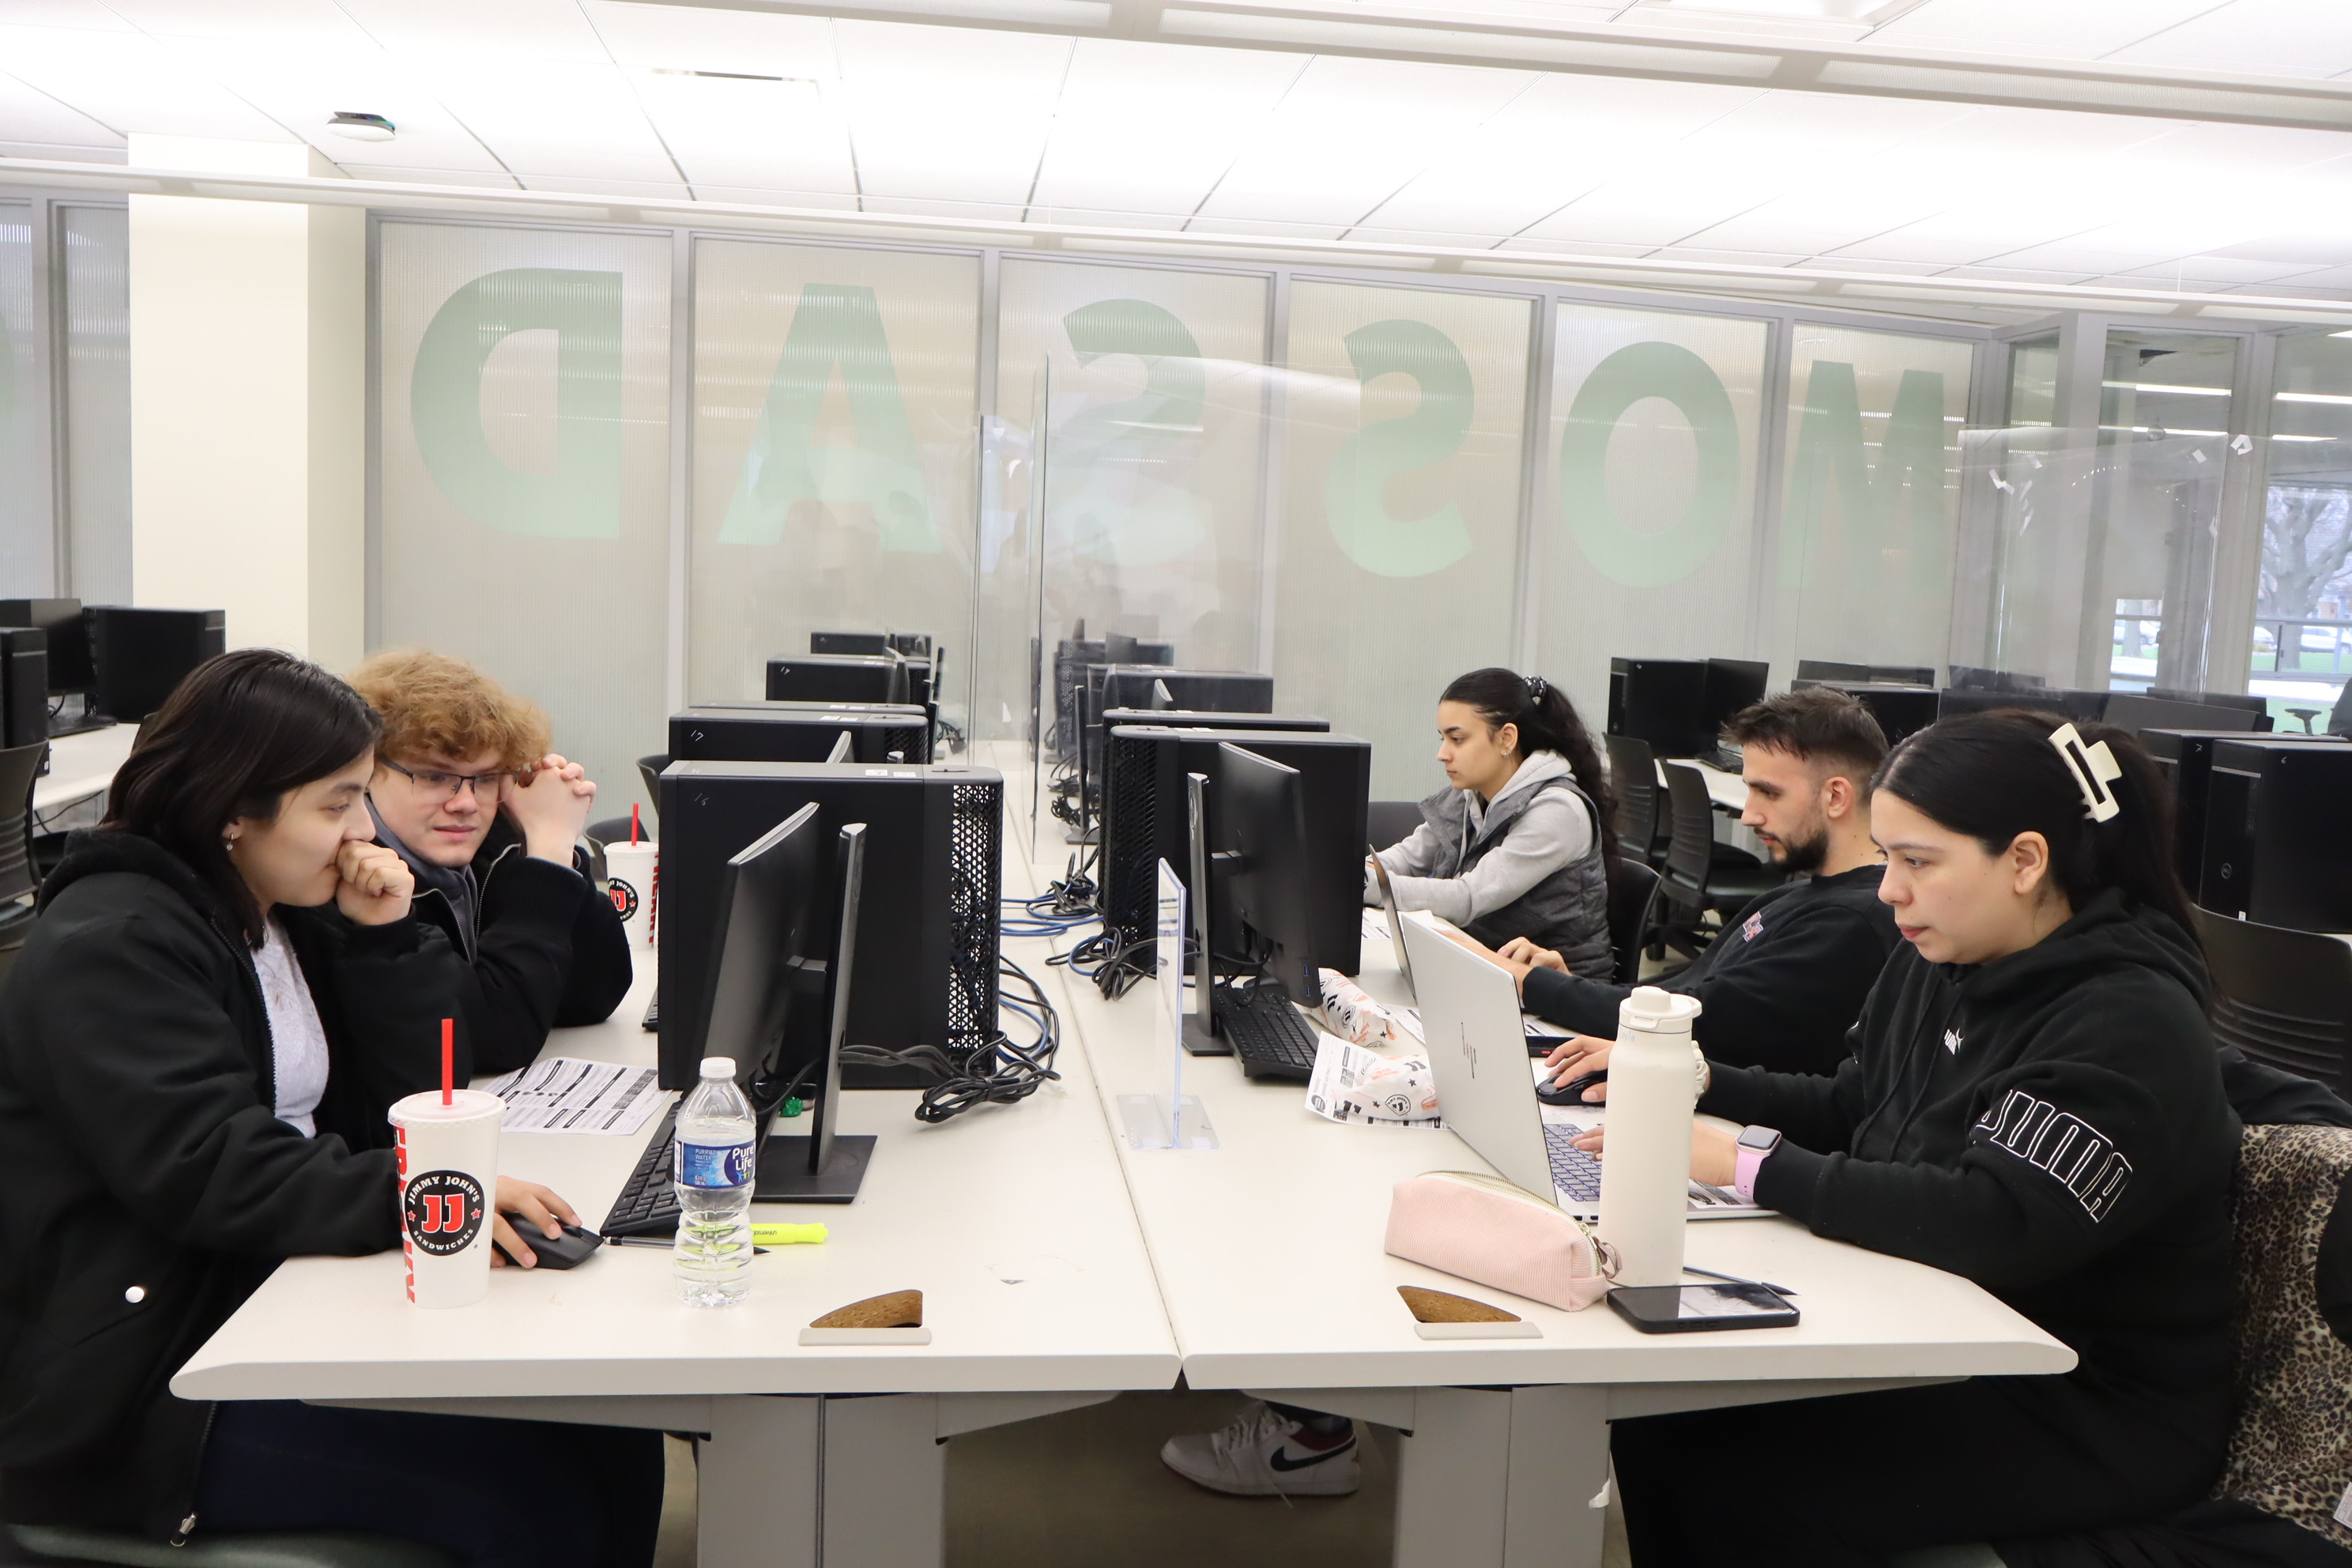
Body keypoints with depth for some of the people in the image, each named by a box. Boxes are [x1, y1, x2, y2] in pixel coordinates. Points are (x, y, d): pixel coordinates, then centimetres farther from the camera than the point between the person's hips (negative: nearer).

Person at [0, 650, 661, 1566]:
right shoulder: (111, 947, -14)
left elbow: (408, 1107, 9)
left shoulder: (292, 916, 11)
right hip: (145, 1389, -8)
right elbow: (207, 1170, -26)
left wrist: (386, 938, -3)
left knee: (612, 1441, -9)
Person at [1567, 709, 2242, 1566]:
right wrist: (1699, 1081, 1)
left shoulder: (2130, 1029, -21)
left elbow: (1990, 1227, -32)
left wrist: (1755, 1165, -27)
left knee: (1746, 1491, -25)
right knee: (1655, 1419, -11)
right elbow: (1848, 1111, 18)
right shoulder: (1937, 966, 6)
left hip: (2099, 1412, -8)